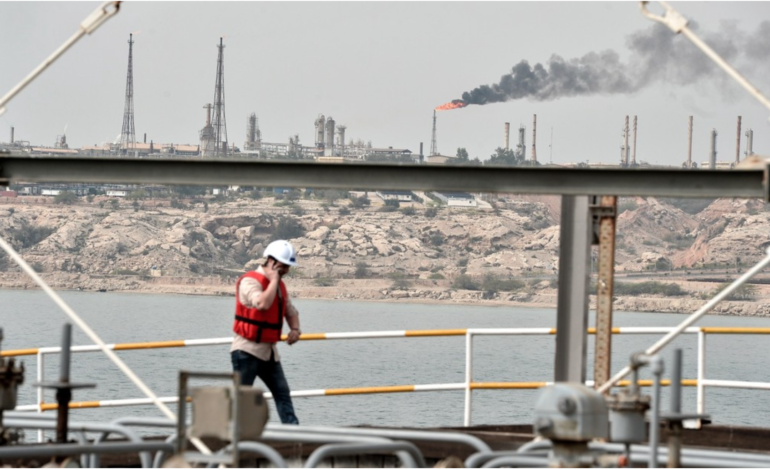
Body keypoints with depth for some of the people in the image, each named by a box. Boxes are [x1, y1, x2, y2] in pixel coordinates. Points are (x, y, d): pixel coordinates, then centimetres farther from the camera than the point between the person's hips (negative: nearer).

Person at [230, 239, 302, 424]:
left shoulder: (279, 285, 14)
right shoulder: (250, 281, -14)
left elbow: (290, 312, 26)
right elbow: (262, 303, -33)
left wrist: (295, 329, 5)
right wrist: (273, 280, -19)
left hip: (268, 351, 8)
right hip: (247, 349, -8)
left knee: (282, 393, 3)